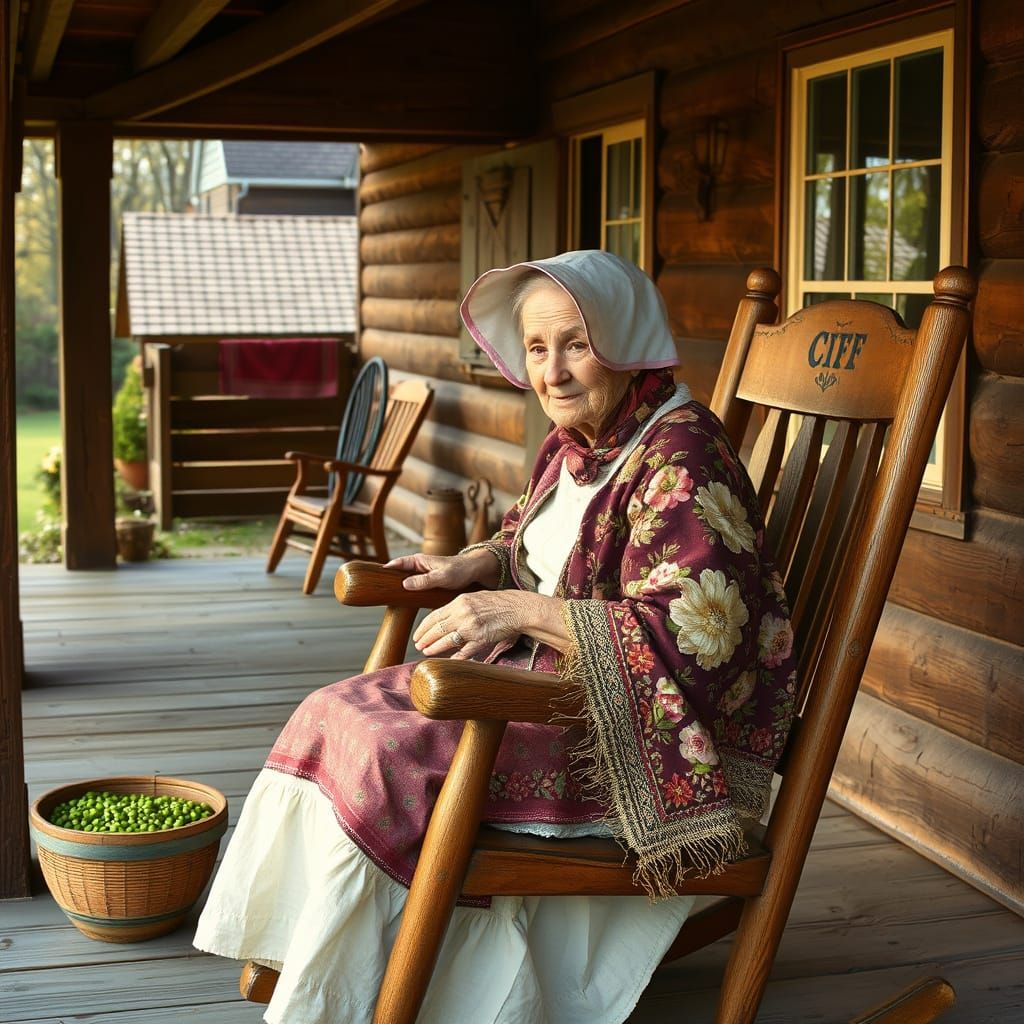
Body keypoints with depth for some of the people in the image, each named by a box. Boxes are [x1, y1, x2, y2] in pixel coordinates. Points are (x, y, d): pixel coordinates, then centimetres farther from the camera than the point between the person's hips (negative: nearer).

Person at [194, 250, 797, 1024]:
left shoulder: (681, 458, -20)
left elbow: (696, 631, -29)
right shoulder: (573, 444, 8)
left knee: (390, 758, -22)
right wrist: (471, 567, 9)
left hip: (638, 734, -10)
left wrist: (522, 611, -27)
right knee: (336, 718, 0)